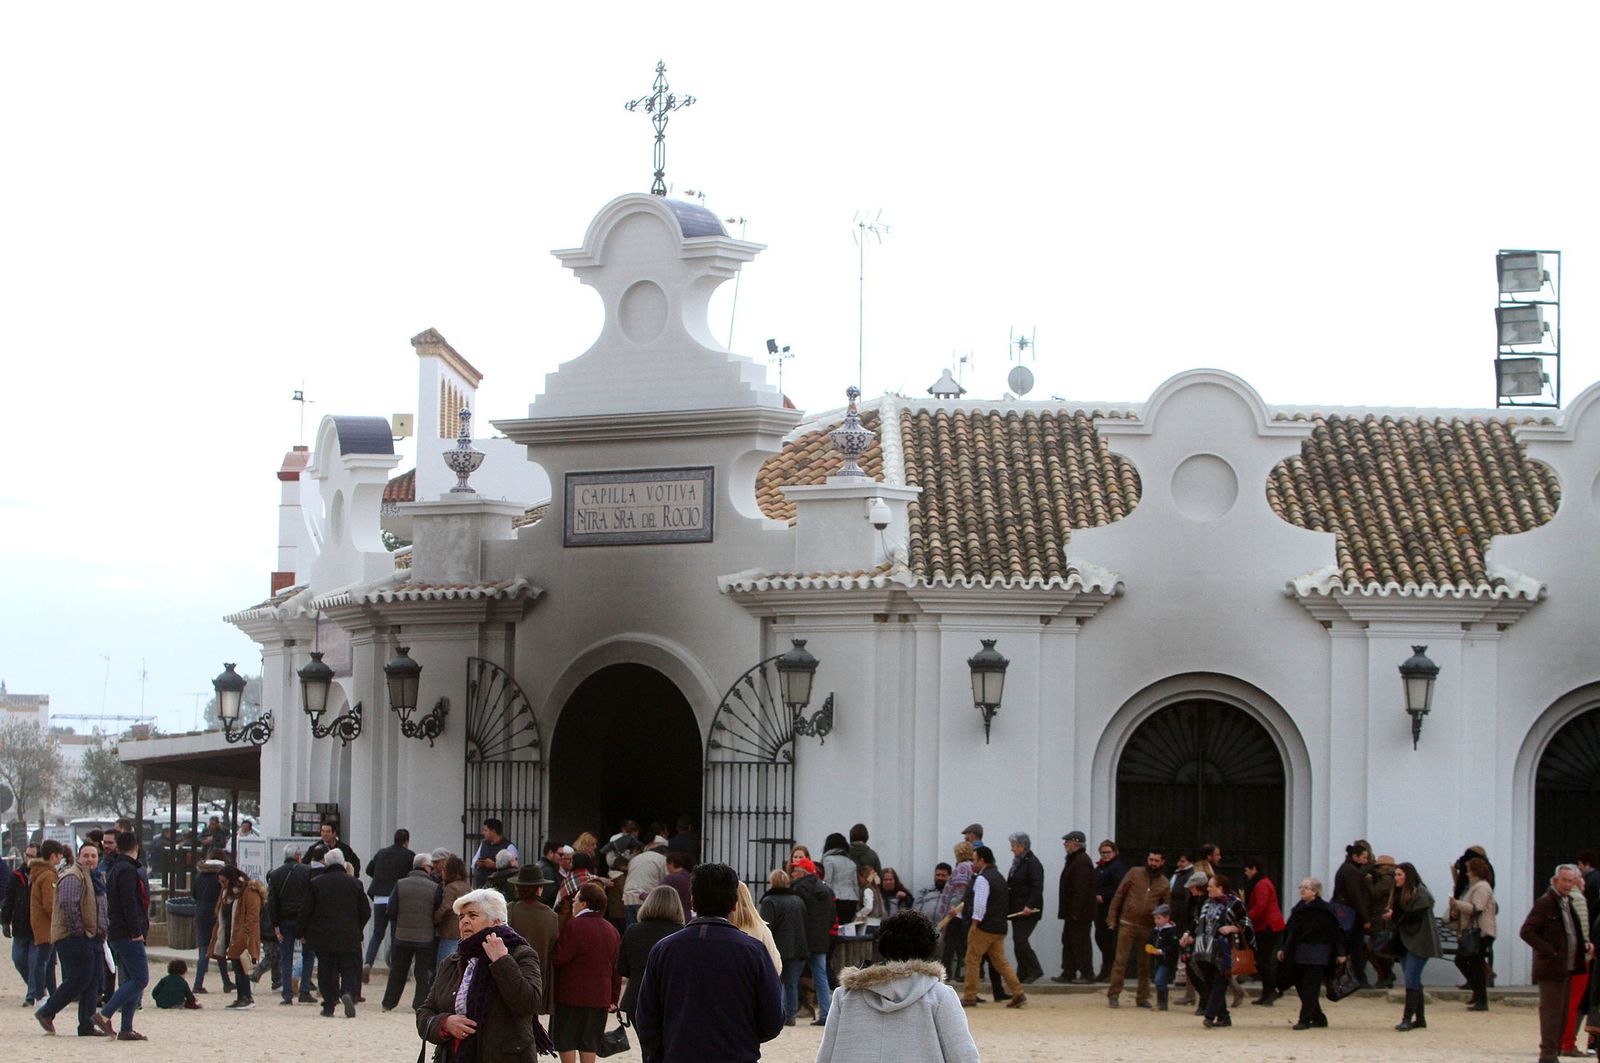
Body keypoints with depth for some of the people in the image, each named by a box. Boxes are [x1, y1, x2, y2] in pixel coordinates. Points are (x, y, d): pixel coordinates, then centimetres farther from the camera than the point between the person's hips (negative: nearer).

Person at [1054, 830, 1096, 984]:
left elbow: (1081, 889, -24)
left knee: (1081, 942, -5)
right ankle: (1068, 973, 17)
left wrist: (1076, 912, -24)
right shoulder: (1074, 860, 16)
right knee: (1068, 941, 13)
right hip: (1072, 912, 11)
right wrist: (1069, 911, 18)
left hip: (1080, 913, -11)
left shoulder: (1081, 861, -18)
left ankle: (1087, 974, 0)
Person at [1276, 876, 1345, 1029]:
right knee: (1301, 987, 8)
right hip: (1298, 955, 7)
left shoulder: (1324, 910, -8)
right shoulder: (1298, 909, 12)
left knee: (1310, 988, -8)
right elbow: (1288, 930, 16)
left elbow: (1336, 931, -8)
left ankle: (1305, 1019, -6)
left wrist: (1340, 953, -11)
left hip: (1316, 955, -7)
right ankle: (1319, 1018, 19)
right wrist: (1282, 948, 9)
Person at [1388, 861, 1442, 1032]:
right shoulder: (1401, 893, 16)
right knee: (1413, 981, 10)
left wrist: (1394, 916, -12)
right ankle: (1420, 1019, 15)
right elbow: (1399, 914, 15)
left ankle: (1407, 1019, -16)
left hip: (1419, 943, -9)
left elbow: (1415, 916, -19)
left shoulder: (1420, 894, -11)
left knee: (1411, 980, -13)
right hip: (1405, 943, 9)